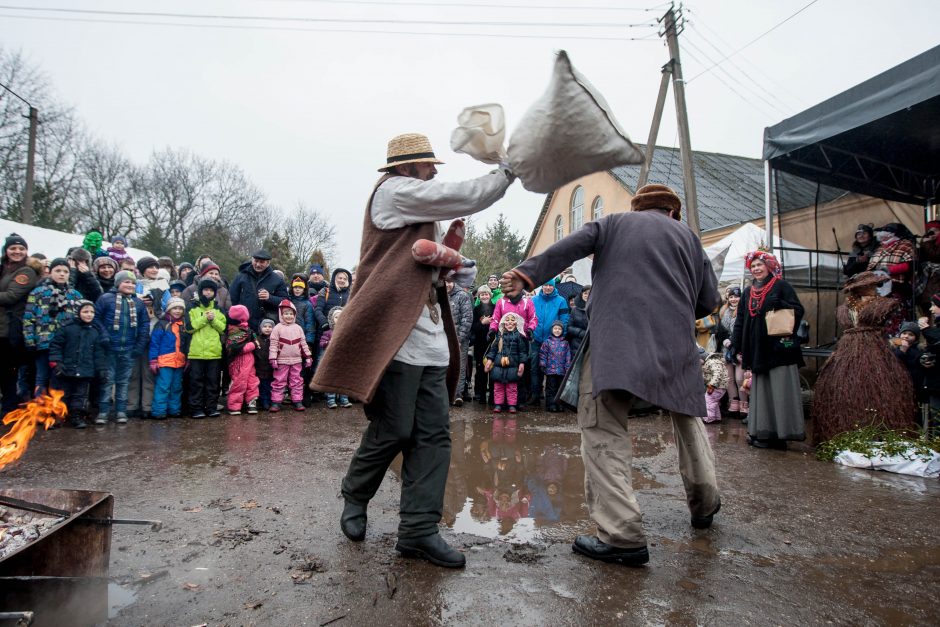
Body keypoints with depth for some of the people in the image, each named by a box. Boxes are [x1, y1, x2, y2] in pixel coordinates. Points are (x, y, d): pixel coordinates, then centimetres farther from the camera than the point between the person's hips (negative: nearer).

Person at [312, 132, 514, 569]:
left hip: (428, 340, 10)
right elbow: (462, 196, -9)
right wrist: (507, 173, 5)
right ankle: (355, 496, 24)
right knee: (393, 431, -3)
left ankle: (419, 529, 7)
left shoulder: (418, 211, 28)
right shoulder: (393, 190, -1)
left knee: (434, 436, 2)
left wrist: (453, 275, 15)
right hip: (396, 335, -9)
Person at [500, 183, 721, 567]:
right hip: (675, 344, 4)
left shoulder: (613, 223, 17)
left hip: (615, 337, -4)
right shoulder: (687, 236, 23)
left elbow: (569, 247, -2)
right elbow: (708, 301, 18)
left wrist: (528, 275, -12)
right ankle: (705, 503, 39)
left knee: (603, 432, -6)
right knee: (687, 417, 27)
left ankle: (623, 535, -13)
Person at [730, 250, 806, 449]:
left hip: (779, 348, -5)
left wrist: (779, 305, -22)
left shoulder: (781, 286, 2)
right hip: (757, 351, 5)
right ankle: (764, 433, 10)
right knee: (761, 392, 6)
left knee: (781, 392, -4)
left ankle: (782, 433, 0)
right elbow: (740, 321, 15)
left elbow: (798, 310, -4)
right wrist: (737, 348, 10)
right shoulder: (748, 292, 17)